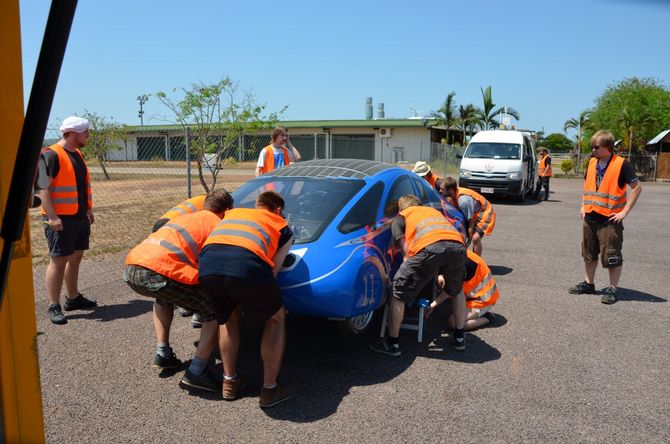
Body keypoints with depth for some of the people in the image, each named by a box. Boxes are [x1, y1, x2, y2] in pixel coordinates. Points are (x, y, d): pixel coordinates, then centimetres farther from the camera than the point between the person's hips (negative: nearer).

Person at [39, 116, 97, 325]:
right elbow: (43, 188, -18)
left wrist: (88, 209, 21)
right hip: (60, 220, -9)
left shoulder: (77, 154, 15)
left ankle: (73, 298, 28)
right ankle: (54, 307, 1)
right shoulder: (51, 155, -13)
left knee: (75, 258, 15)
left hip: (79, 217, 9)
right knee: (58, 261, -5)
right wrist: (52, 217, -23)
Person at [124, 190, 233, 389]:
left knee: (164, 297, 40)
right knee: (217, 311, 6)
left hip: (131, 268, 8)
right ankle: (196, 372, 1)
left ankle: (162, 352, 31)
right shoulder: (216, 224, 11)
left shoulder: (185, 217, 32)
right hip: (158, 272, -8)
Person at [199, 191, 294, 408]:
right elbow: (273, 270, 20)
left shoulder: (232, 213, 39)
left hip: (208, 266, 4)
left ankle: (230, 382, 38)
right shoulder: (283, 228, 29)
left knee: (227, 318, 33)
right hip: (248, 266, -3)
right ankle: (270, 389, 26)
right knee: (275, 319, 24)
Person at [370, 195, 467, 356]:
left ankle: (392, 344, 20)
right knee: (457, 291, 33)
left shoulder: (399, 218, 28)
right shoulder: (434, 211, 42)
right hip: (458, 244, 5)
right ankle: (459, 338, 39)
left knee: (399, 292, 13)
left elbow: (407, 252, 16)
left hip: (429, 247, -5)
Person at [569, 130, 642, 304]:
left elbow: (637, 187, -11)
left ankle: (612, 289, 11)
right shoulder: (592, 162, 6)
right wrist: (583, 205, 12)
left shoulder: (621, 164, -12)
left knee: (611, 256, 1)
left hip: (610, 219, -6)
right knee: (589, 253, 16)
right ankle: (588, 284, 29)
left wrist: (624, 211, -13)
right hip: (590, 218, 7)